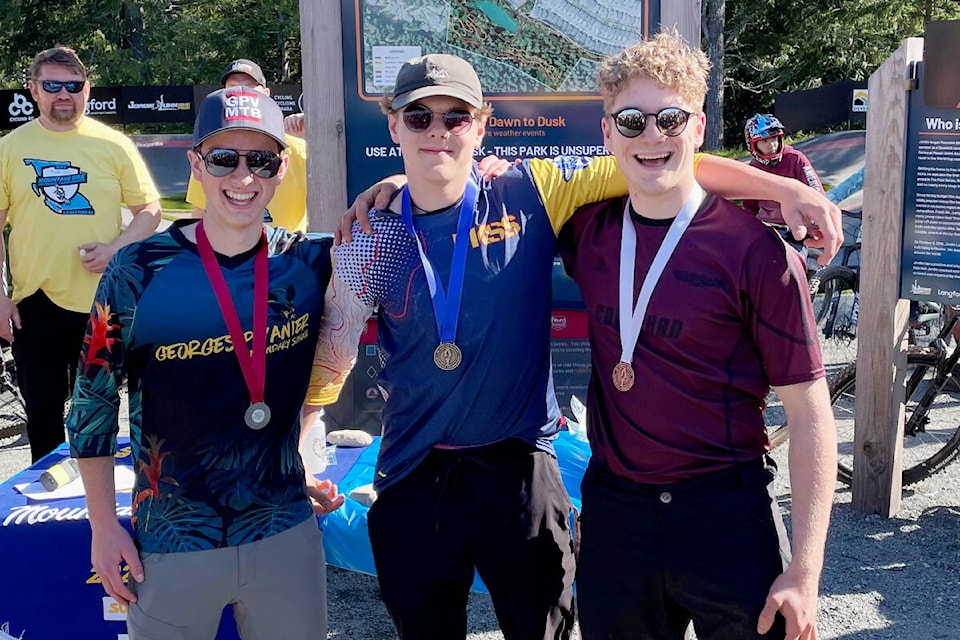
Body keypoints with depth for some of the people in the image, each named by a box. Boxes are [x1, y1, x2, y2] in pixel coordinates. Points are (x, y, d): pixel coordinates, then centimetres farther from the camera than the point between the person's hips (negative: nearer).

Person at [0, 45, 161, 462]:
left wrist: (116, 248, -13)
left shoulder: (114, 145, 1)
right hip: (34, 303, 1)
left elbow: (149, 210, 4)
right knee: (42, 414, 11)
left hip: (101, 300, 0)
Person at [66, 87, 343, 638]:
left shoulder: (311, 262, -3)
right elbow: (93, 401, -2)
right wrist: (104, 524, -2)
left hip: (287, 533, 2)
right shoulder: (139, 272, -9)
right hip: (173, 545, -2)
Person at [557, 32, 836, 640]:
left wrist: (804, 573, -12)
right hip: (613, 506, 4)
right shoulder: (588, 229, 0)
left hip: (727, 510, -3)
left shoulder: (756, 251, -12)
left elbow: (809, 413, -10)